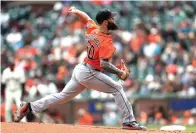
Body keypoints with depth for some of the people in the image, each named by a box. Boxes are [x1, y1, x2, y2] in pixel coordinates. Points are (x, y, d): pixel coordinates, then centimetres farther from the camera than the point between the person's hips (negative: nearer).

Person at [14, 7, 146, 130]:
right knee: (117, 89, -1)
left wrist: (76, 11, 41)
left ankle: (30, 107, 17)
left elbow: (85, 17, 22)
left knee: (63, 95, 17)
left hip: (80, 69, 8)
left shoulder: (92, 29, 3)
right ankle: (129, 122, -4)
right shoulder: (106, 41, -21)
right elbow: (104, 63, -30)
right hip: (90, 73, -8)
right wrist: (120, 72, -23)